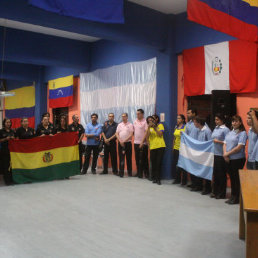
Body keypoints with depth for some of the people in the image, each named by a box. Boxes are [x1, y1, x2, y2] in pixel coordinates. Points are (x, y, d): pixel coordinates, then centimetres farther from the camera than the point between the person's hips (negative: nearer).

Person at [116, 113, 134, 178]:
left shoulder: (130, 125, 1)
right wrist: (120, 141, -8)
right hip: (120, 143, 2)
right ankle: (121, 172, 3)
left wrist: (124, 141, -14)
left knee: (128, 158, 3)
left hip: (128, 143, -2)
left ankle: (129, 172, 11)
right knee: (121, 158, 1)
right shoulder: (119, 125, 11)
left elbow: (131, 134, -8)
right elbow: (117, 134, 6)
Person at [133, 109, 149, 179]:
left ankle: (146, 173, 7)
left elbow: (146, 132, -13)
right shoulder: (135, 122, 11)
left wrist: (142, 142, -17)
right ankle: (139, 173, 19)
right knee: (137, 159, 10)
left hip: (143, 143, -6)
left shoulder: (145, 122, -8)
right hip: (136, 142, 6)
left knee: (144, 159, -2)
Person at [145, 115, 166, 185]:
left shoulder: (160, 125, 6)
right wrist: (149, 127, -11)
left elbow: (160, 134, -7)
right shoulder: (149, 128, 12)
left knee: (159, 163, -5)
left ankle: (158, 179, 0)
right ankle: (154, 178, 14)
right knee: (153, 163, 2)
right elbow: (147, 137, -3)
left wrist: (154, 127, -10)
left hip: (160, 146, -2)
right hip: (152, 147, 2)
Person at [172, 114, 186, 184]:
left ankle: (184, 180, 8)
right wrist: (173, 147, 16)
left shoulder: (185, 127, -7)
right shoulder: (176, 127, 13)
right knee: (175, 164, 6)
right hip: (176, 148, 6)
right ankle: (177, 179, 18)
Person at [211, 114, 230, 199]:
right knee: (215, 173, 13)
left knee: (221, 174, 2)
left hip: (221, 155, -7)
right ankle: (215, 191, 23)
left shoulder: (225, 129, -8)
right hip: (214, 154, 7)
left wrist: (218, 141, -16)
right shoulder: (215, 129, 13)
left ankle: (222, 193, 12)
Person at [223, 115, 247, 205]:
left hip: (238, 159, -7)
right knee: (232, 177, 13)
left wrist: (227, 153, -13)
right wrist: (225, 154, -8)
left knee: (237, 178, 1)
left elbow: (239, 147, -17)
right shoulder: (230, 133, 13)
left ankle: (237, 198, 13)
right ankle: (233, 196, 25)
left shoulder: (242, 133, -9)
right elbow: (225, 144, 9)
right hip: (229, 159, 7)